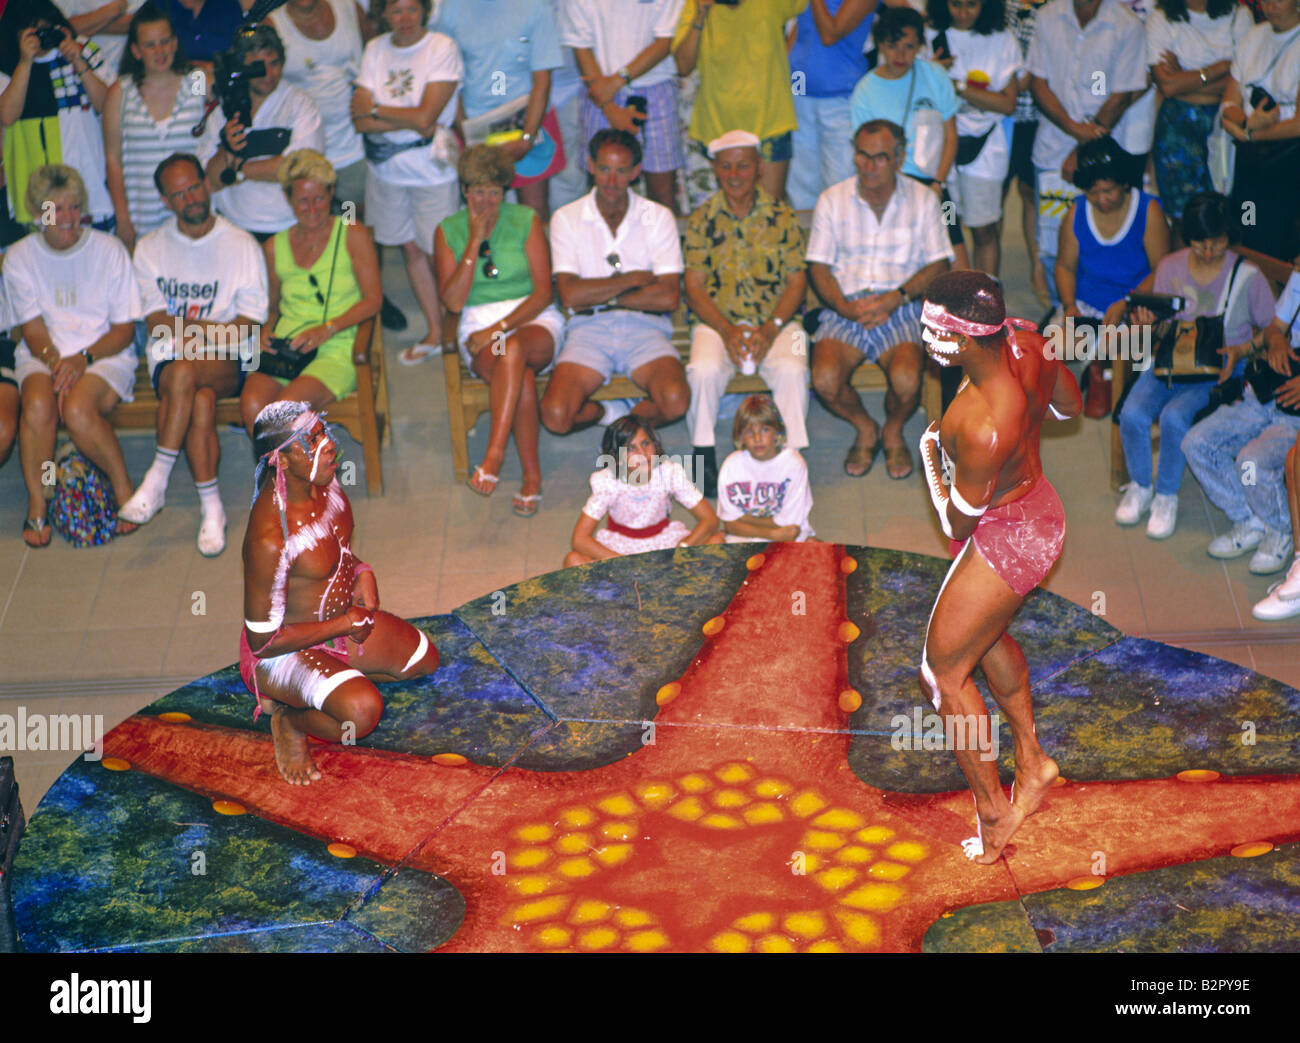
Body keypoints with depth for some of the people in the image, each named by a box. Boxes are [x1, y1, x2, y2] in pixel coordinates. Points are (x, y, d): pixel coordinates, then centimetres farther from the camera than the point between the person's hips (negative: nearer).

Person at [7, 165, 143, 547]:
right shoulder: (19, 257, 4)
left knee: (77, 409, -33)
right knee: (38, 405, -32)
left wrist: (84, 358, -18)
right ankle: (36, 504, -17)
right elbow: (33, 329, 0)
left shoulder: (109, 250, -1)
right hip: (41, 356, 2)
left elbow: (124, 329, -1)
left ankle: (123, 485, -11)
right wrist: (56, 364, -21)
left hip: (105, 354, -2)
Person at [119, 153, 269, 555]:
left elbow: (246, 326, -2)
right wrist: (208, 327, -16)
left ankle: (158, 478, -31)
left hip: (230, 362, -1)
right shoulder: (150, 248, 12)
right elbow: (155, 322, 3)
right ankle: (211, 507, -29)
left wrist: (188, 329, -17)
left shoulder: (242, 246, 6)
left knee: (185, 371, -36)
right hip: (169, 361, 1)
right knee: (201, 400, -33)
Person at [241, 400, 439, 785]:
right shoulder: (269, 540, -36)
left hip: (340, 620, 9)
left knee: (424, 660, 17)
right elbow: (264, 640, -27)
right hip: (285, 648, -9)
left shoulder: (323, 481, -11)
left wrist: (361, 572, -6)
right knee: (362, 710, -32)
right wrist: (346, 624, -19)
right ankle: (288, 720, 0)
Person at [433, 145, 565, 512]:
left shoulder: (526, 221, 3)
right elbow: (453, 301, -4)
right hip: (479, 327, 1)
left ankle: (494, 453, -44)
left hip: (534, 320, -1)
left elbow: (543, 292, -3)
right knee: (521, 376, -33)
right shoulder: (448, 231, 7)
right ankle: (531, 474, -30)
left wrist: (500, 328, -15)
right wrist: (475, 241, -9)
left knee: (514, 348, -39)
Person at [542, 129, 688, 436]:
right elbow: (570, 295, -6)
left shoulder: (658, 217, 8)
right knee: (555, 416, -26)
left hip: (645, 326, 0)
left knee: (676, 402, -31)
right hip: (589, 329, 0)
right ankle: (613, 412, 6)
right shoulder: (567, 219, 6)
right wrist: (633, 279, -2)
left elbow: (668, 297, -4)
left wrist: (599, 295, -4)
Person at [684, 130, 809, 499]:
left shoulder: (782, 217, 5)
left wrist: (770, 330, -14)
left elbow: (797, 281, 2)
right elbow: (694, 288, 2)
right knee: (703, 370, -30)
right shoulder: (702, 220, 6)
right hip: (718, 322, 0)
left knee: (792, 371, -30)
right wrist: (728, 331, -13)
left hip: (776, 321, 0)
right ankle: (705, 456, -13)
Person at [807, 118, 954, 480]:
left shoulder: (923, 199, 7)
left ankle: (893, 432, 7)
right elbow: (818, 266, 6)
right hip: (845, 306, 1)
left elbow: (938, 265, 3)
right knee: (825, 380, -27)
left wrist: (894, 299, -13)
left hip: (901, 307, -1)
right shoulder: (832, 200, 8)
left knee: (906, 381, -30)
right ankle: (865, 429, 7)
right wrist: (844, 306, -13)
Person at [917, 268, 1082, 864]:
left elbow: (956, 524, -22)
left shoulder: (982, 426, -39)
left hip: (1006, 540, -9)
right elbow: (1070, 405, 7)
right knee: (987, 637, 31)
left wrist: (930, 453, -7)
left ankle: (993, 813, 22)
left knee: (943, 671, 9)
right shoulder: (1027, 342, -15)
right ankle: (1031, 760, 49)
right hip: (1040, 509, 9)